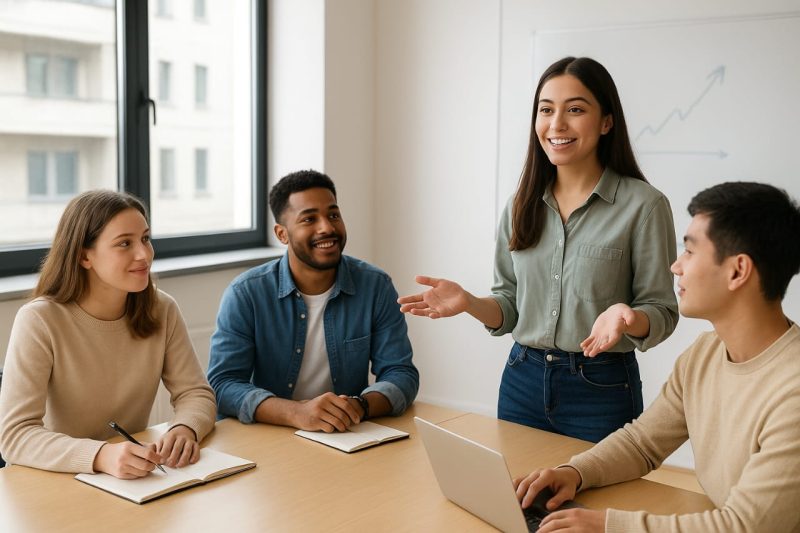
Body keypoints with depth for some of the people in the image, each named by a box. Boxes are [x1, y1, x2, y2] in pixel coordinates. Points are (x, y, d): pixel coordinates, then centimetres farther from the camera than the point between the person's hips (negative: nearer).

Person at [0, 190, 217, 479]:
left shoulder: (162, 309, -2)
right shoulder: (39, 320, -15)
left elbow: (196, 393, 0)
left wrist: (184, 429, -22)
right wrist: (102, 456, -36)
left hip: (137, 481, 2)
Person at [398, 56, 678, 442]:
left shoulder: (644, 205, -10)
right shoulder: (521, 206, 4)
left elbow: (661, 312, -7)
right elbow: (510, 306, 9)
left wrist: (627, 318, -28)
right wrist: (468, 302, -10)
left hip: (601, 389, -4)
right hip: (522, 383, 4)